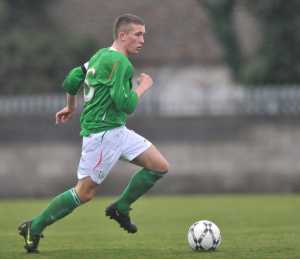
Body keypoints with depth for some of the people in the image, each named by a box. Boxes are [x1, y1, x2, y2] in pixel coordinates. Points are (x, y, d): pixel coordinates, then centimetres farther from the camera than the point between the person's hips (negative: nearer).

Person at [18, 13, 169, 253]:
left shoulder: (101, 55, 12)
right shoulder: (120, 62, -18)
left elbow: (71, 81, 17)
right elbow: (126, 105, -23)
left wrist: (70, 107, 33)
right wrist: (143, 87, -6)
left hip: (117, 131, 10)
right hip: (102, 132, -10)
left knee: (160, 166, 4)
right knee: (85, 192, -4)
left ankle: (120, 208, 16)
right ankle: (34, 228, 7)